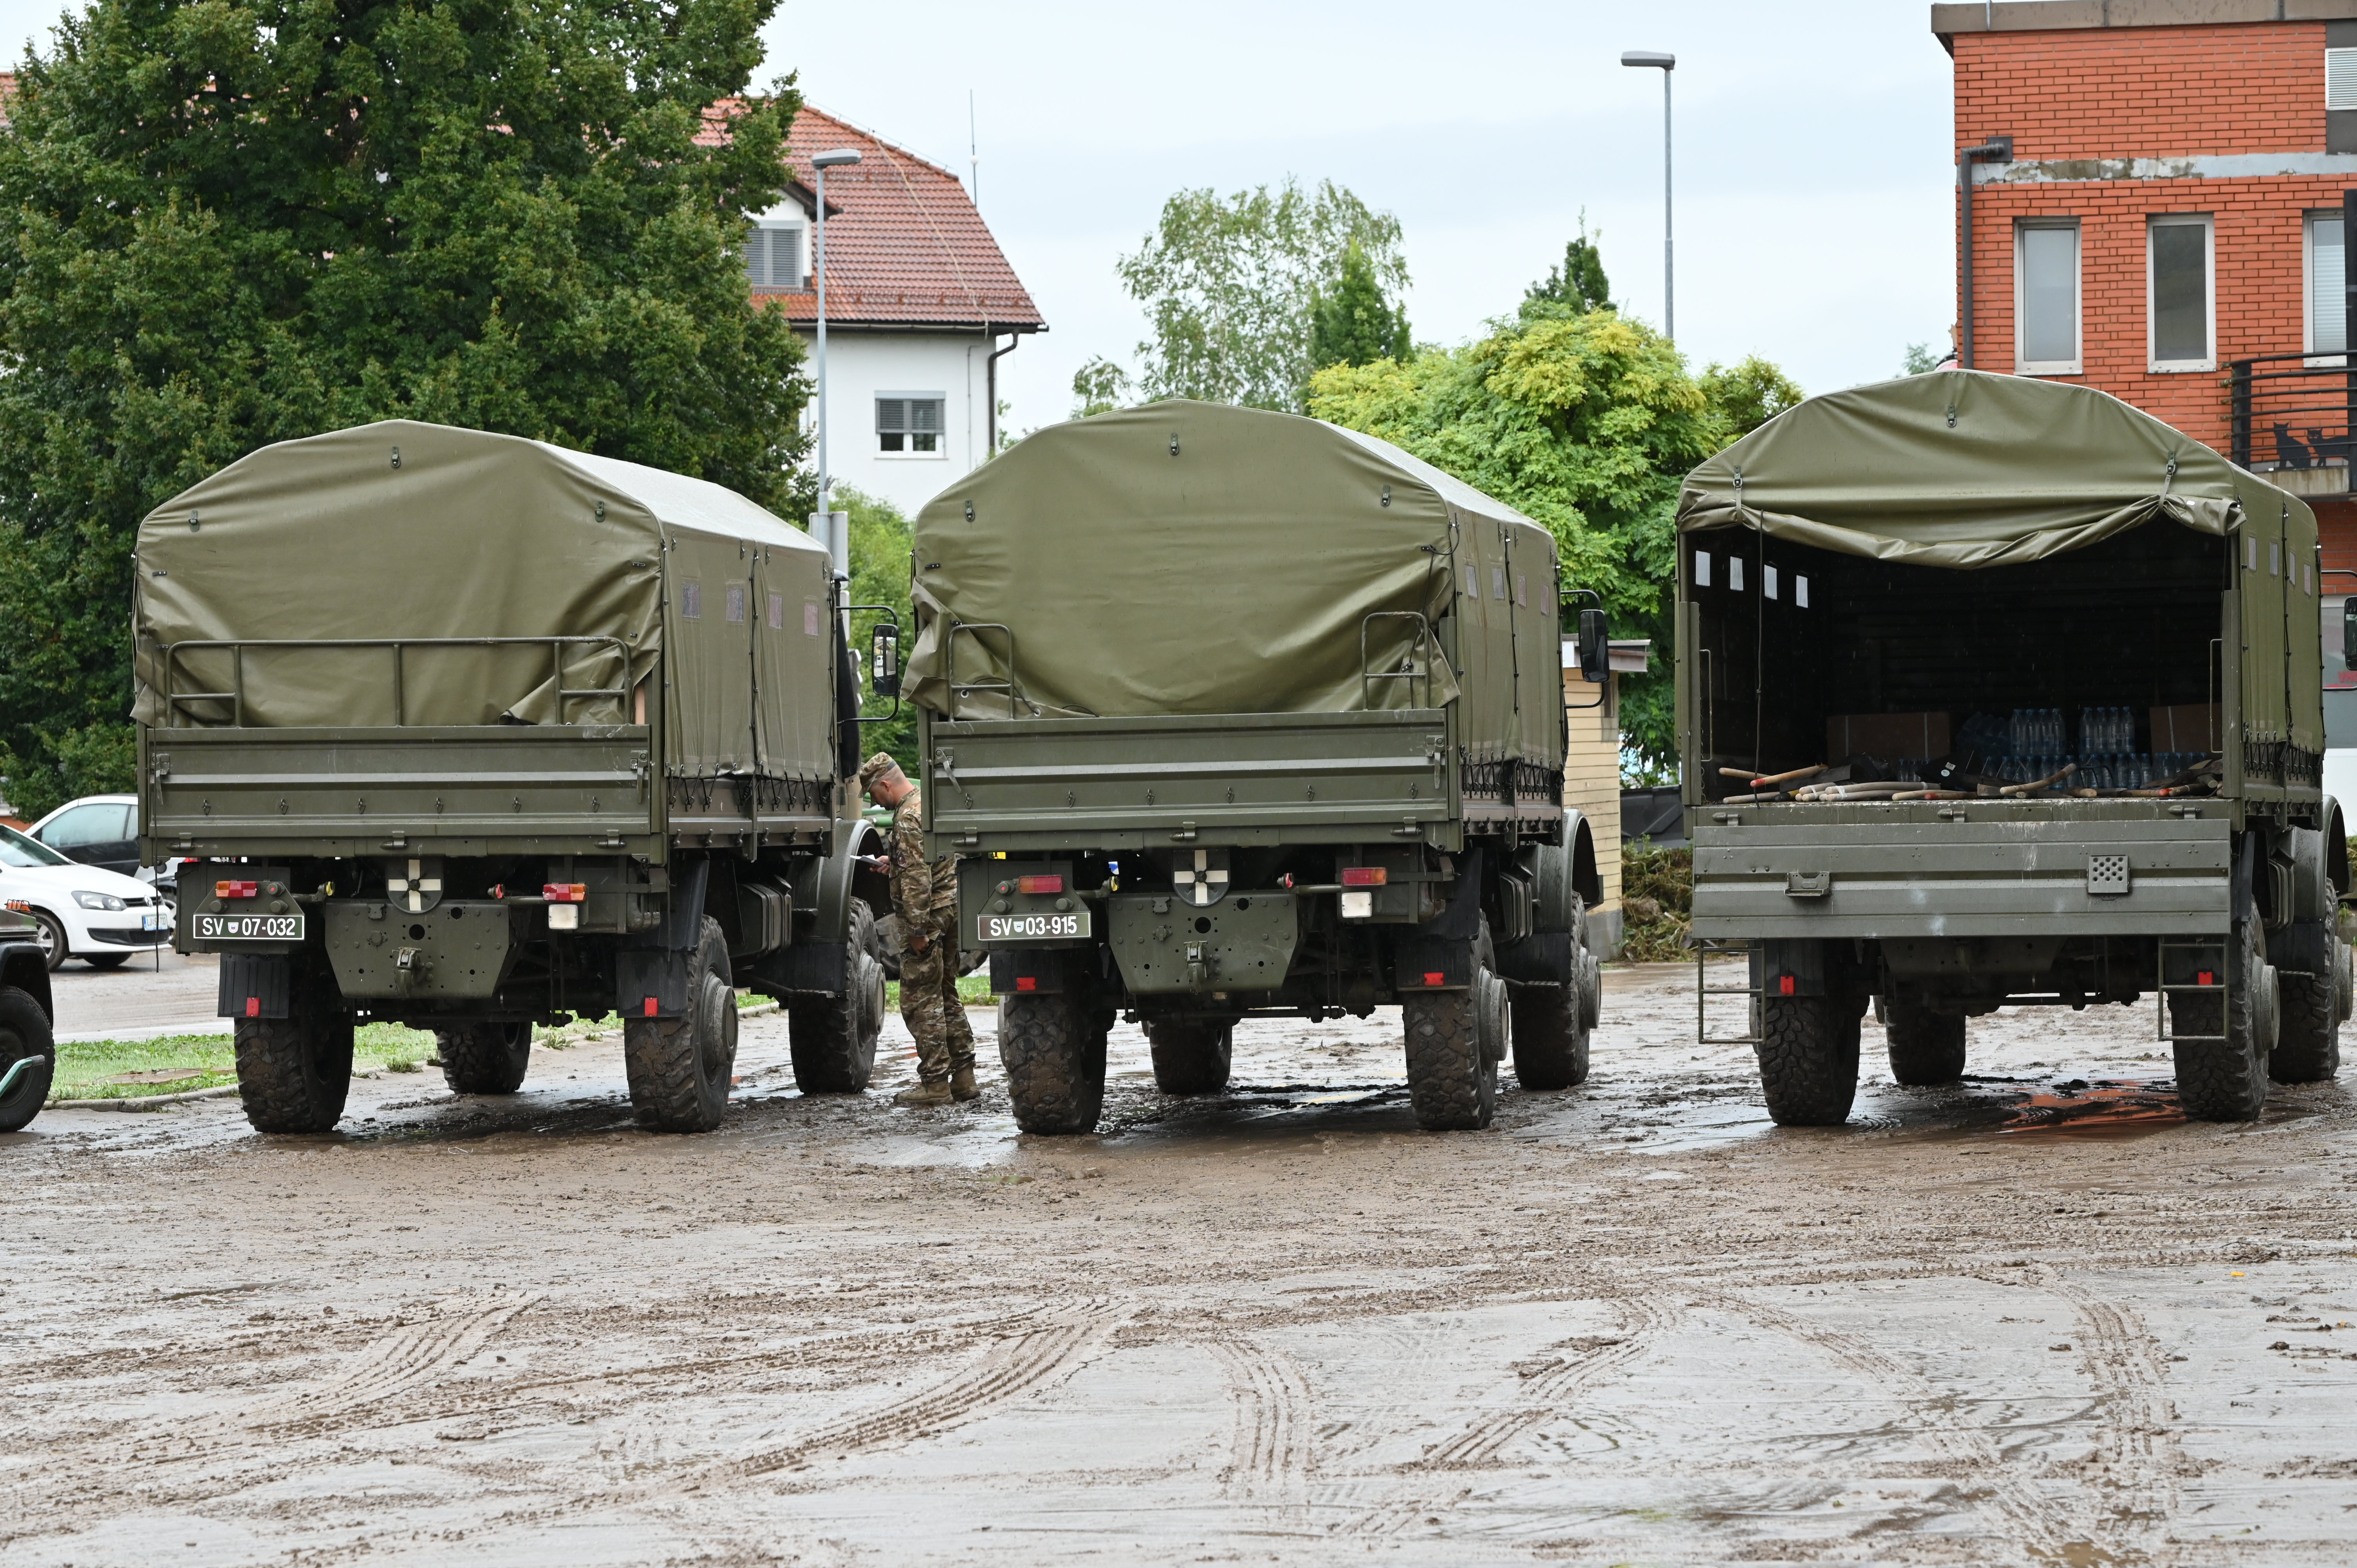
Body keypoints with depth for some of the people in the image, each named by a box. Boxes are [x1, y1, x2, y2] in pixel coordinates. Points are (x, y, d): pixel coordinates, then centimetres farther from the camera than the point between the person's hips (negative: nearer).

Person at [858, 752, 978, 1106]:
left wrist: (918, 929, -22)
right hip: (952, 909, 10)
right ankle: (963, 1077, 17)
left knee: (921, 1001, -4)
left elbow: (917, 878, -22)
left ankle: (935, 1083, -5)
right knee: (946, 996, 16)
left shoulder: (909, 817, -16)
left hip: (927, 916, -10)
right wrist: (893, 863, 38)